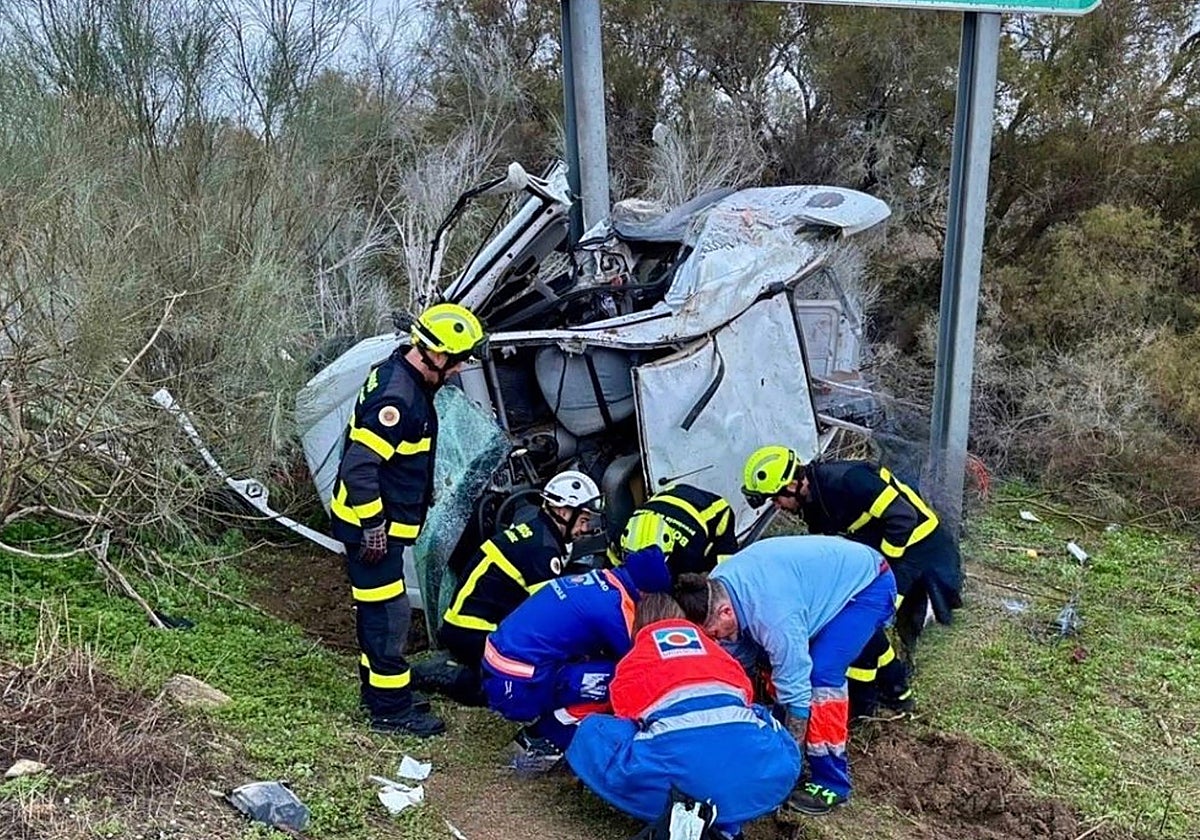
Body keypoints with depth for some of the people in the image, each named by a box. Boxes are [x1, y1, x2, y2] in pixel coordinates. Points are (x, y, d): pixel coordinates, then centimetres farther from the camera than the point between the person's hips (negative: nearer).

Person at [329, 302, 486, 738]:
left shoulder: (401, 375, 6)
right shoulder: (397, 397, -26)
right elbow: (359, 466, -29)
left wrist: (421, 491, 24)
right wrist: (374, 527, -23)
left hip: (381, 521, 10)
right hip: (372, 526, -10)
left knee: (377, 609, 20)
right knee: (388, 615, -1)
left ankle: (377, 687, 34)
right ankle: (390, 709, 10)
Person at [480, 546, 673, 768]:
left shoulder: (599, 578, 10)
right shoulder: (613, 606, -14)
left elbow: (614, 650, 24)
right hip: (518, 689, -9)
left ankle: (542, 721, 14)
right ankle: (540, 740, -1)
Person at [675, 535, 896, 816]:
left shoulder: (773, 616, -37)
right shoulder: (713, 590, -13)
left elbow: (796, 694, -29)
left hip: (868, 585, -8)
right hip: (831, 578, 9)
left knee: (821, 674, -21)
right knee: (780, 666, 1)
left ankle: (831, 784, -9)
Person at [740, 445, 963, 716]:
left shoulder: (846, 480, -28)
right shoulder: (814, 500, 2)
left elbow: (903, 517, -28)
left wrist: (882, 563, -20)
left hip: (918, 544, -9)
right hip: (882, 550, 9)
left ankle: (860, 699, 3)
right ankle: (895, 688, 24)